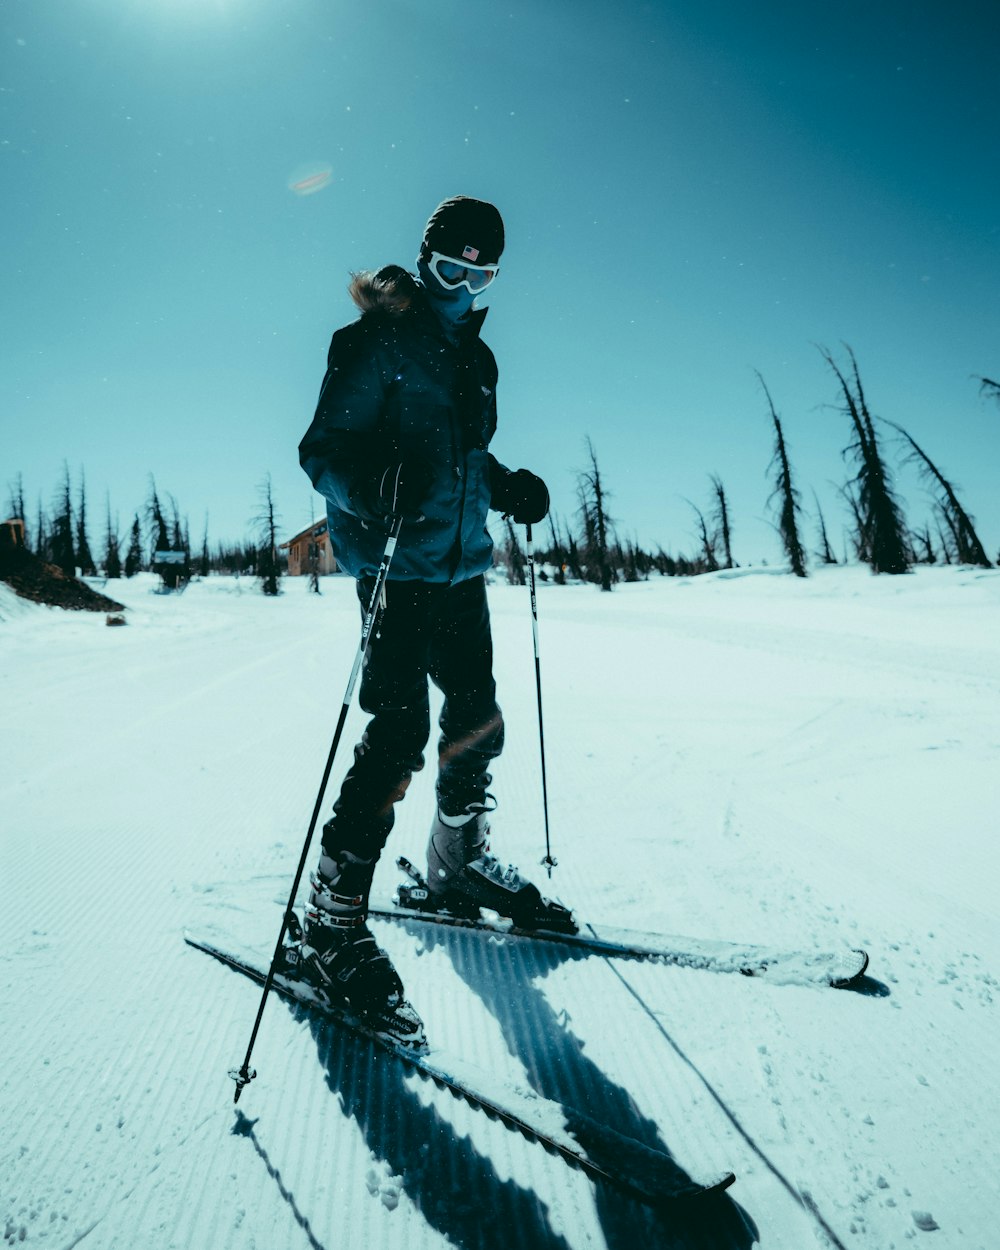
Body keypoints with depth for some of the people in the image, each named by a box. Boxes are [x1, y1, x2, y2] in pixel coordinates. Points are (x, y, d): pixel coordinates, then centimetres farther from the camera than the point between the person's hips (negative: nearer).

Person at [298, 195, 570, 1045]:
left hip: (461, 566, 8)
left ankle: (459, 864, 32)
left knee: (478, 719, 11)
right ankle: (334, 921, -3)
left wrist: (508, 488, 8)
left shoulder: (474, 355, 20)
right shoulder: (378, 339, -3)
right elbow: (324, 448, -10)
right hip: (396, 562, -8)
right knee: (402, 726, -16)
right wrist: (370, 488, -31)